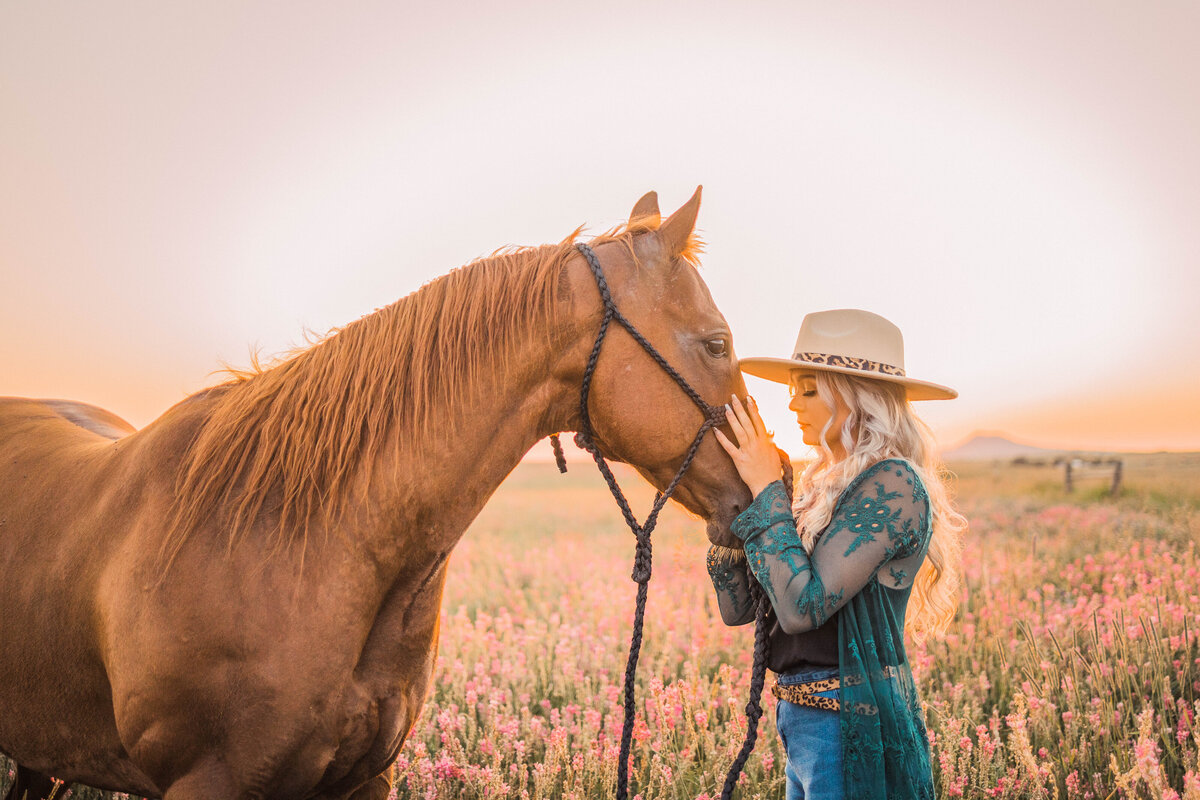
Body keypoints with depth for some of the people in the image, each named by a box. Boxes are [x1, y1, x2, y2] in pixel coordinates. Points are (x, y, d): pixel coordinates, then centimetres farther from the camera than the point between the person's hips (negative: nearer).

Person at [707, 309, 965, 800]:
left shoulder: (893, 484, -15)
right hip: (802, 720, 8)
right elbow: (738, 608, 6)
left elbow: (801, 606, -24)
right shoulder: (822, 486, 9)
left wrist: (767, 490, -16)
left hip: (855, 730, -8)